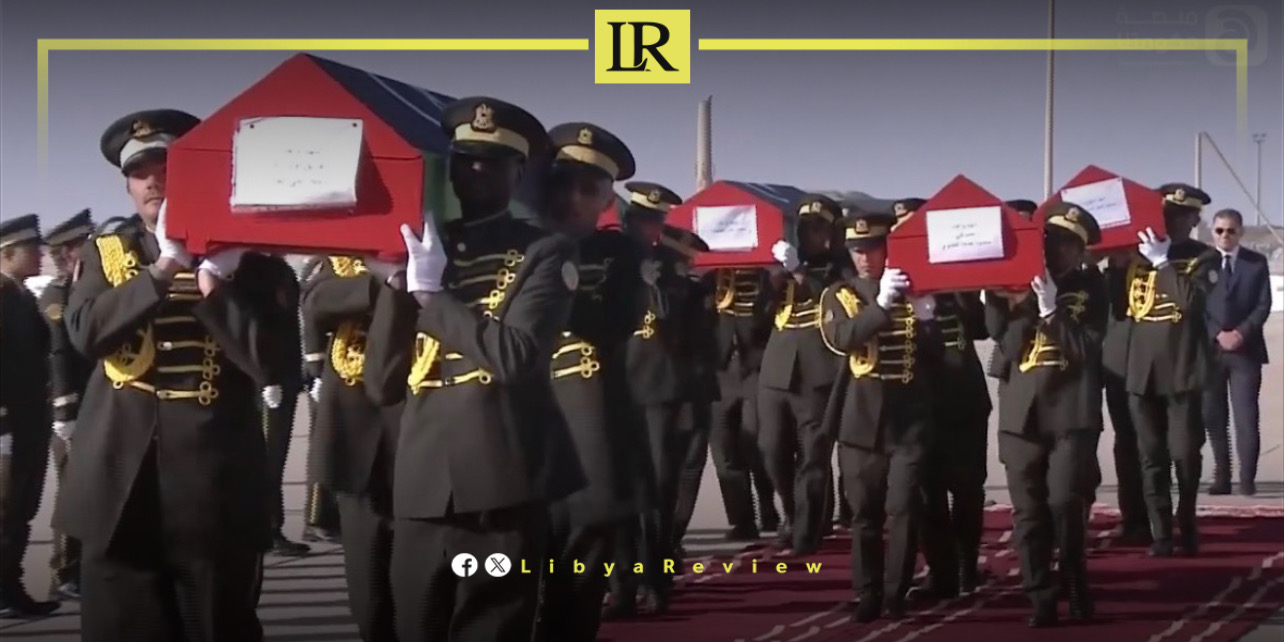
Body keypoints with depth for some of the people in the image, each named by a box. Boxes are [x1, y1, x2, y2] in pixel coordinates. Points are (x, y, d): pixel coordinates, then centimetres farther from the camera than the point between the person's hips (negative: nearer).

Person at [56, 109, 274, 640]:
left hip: (213, 479, -2)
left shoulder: (238, 252, 4)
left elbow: (266, 363, -6)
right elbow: (84, 331, -7)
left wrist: (212, 280, -14)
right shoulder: (106, 250, 11)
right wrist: (164, 267, -13)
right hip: (120, 476, 2)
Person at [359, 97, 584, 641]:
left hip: (502, 492, -4)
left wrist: (433, 291, -7)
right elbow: (381, 385, 10)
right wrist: (399, 282, 0)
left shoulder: (545, 253, 2)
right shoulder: (423, 254, 15)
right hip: (419, 491, 5)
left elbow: (515, 354, -15)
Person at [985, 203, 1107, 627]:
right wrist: (1027, 305, -13)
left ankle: (1075, 587, 11)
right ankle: (1040, 596, 7)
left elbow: (1087, 347, -7)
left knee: (1066, 503, -9)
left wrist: (1052, 310, -15)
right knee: (1028, 510, 0)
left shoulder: (1090, 287, 6)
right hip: (1022, 413, 2)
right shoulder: (1016, 283, 9)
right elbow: (1006, 345, -2)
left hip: (1073, 413, -2)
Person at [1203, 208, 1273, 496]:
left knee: (1246, 416, -7)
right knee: (1213, 416, 2)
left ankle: (1247, 479, -6)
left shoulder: (1256, 263, 7)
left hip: (1246, 349, -1)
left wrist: (1241, 333, -12)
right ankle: (1222, 477, 8)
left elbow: (1263, 305, 1)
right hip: (1210, 349, 1)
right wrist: (1217, 335, -13)